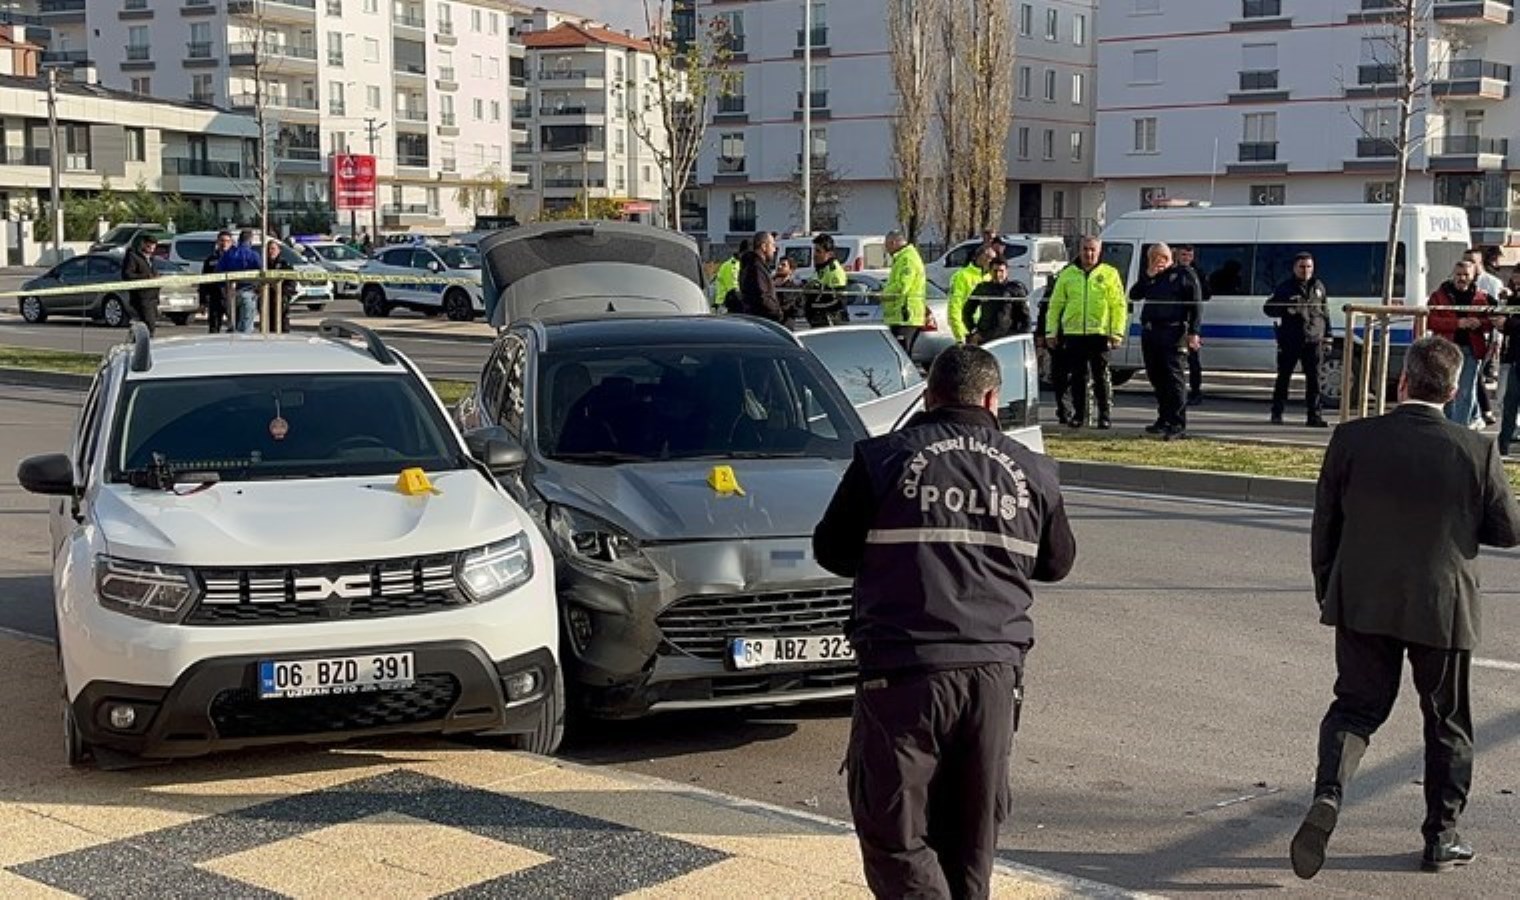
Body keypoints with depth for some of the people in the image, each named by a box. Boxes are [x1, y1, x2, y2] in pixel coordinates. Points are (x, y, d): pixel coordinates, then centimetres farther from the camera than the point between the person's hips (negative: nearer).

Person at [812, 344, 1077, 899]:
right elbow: (1057, 561, 19)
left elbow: (831, 550, 6)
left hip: (904, 670, -4)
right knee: (972, 834, 16)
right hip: (995, 671, 4)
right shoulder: (1030, 471, 7)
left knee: (892, 831, 2)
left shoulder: (883, 458, -1)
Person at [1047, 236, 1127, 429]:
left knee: (1101, 377, -1)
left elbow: (1119, 306, 1)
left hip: (1099, 333, -2)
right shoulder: (1067, 274, 11)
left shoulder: (1109, 274, 5)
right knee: (1077, 377, 6)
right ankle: (1078, 414, 15)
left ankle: (1105, 415, 5)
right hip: (1073, 333, 3)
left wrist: (1117, 333, -7)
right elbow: (1055, 305, 14)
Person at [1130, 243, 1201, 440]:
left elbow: (1195, 305, -2)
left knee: (1174, 378, -10)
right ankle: (1164, 419, 21)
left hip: (1173, 333, -7)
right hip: (1150, 333, 7)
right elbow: (1134, 295, 9)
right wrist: (1148, 276, -3)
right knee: (1157, 379, 11)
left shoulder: (1183, 274, 3)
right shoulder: (1150, 277, 20)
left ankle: (1178, 425, -12)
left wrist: (1193, 332, -11)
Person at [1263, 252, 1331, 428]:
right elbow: (1268, 308, 1)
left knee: (1313, 378, -1)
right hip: (1289, 340, -3)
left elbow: (1325, 314, 19)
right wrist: (1287, 309, -17)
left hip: (1313, 340, 3)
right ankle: (1277, 413, 12)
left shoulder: (1318, 287, 14)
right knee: (1284, 377, 2)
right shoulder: (1286, 287, 2)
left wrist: (1327, 337, 14)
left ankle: (1313, 415, 3)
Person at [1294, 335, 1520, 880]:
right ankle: (1441, 838, 23)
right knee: (1447, 724, 16)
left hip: (1362, 604, 1)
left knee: (1355, 707, 12)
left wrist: (1327, 592, 12)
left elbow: (1324, 524, -2)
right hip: (1443, 610, -1)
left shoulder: (1352, 439, -8)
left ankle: (1328, 795, -13)